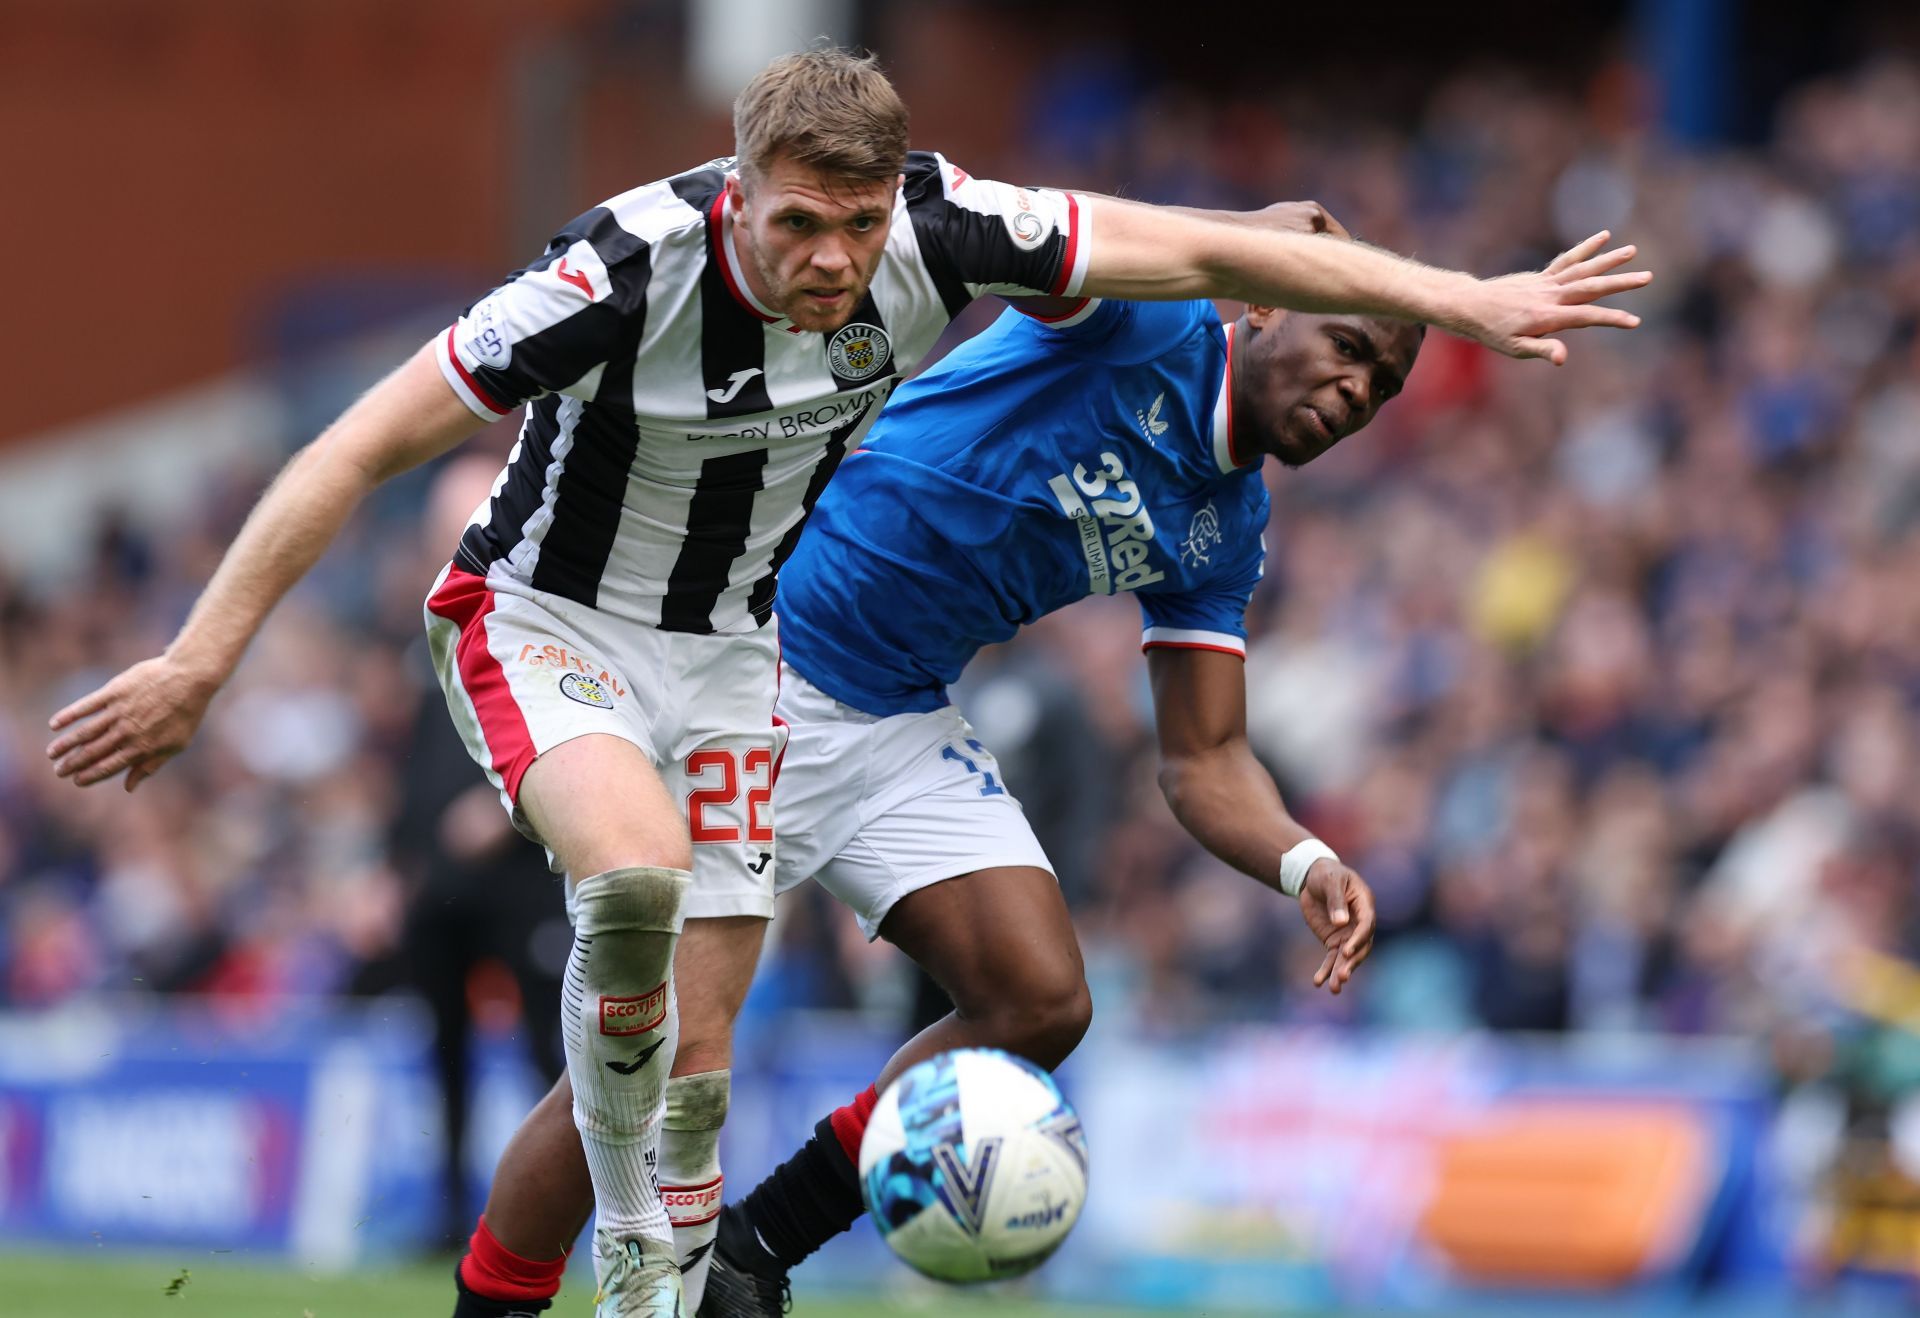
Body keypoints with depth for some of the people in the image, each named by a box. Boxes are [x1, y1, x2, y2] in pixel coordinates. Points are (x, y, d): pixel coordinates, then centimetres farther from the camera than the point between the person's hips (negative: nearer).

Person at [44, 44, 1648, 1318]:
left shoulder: (929, 235, -20)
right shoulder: (629, 269, -32)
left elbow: (1200, 251, -11)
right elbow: (359, 448, -28)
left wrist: (1467, 300, -11)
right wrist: (199, 662, -29)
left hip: (727, 652, 5)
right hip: (540, 622, -5)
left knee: (692, 1045, 0)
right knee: (635, 870, -33)